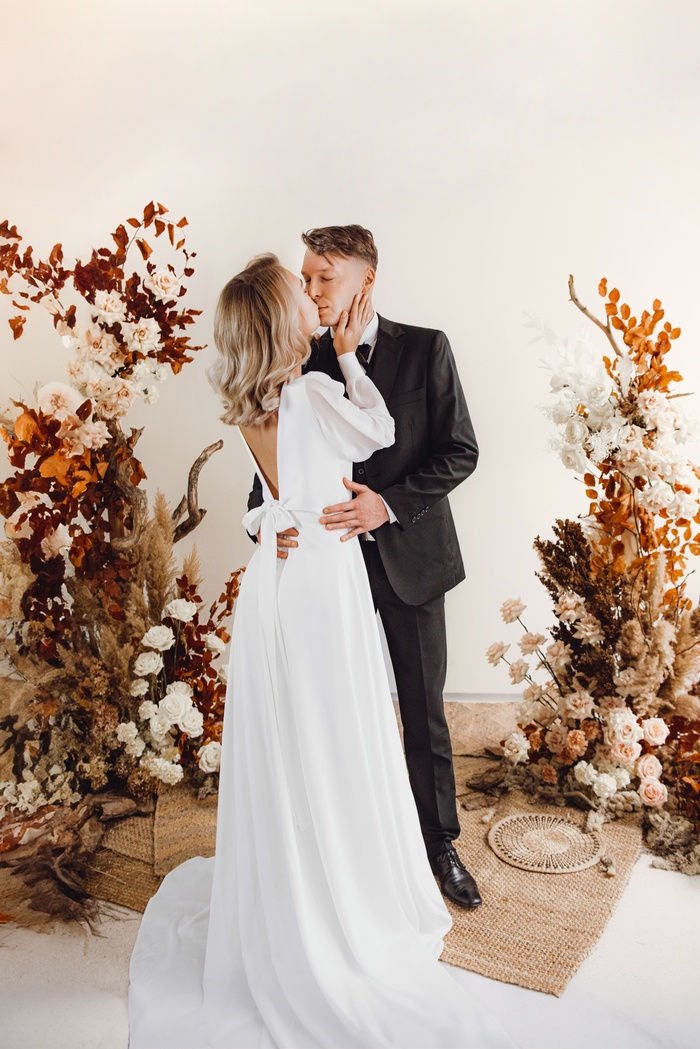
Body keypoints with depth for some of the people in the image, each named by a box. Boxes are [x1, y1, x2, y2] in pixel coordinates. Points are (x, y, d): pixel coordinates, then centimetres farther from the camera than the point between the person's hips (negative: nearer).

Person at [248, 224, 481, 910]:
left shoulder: (425, 350, -3)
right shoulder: (299, 361, 2)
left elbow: (459, 450, -6)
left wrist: (389, 504, -19)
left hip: (410, 559, -1)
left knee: (424, 715, 11)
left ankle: (440, 845, 32)